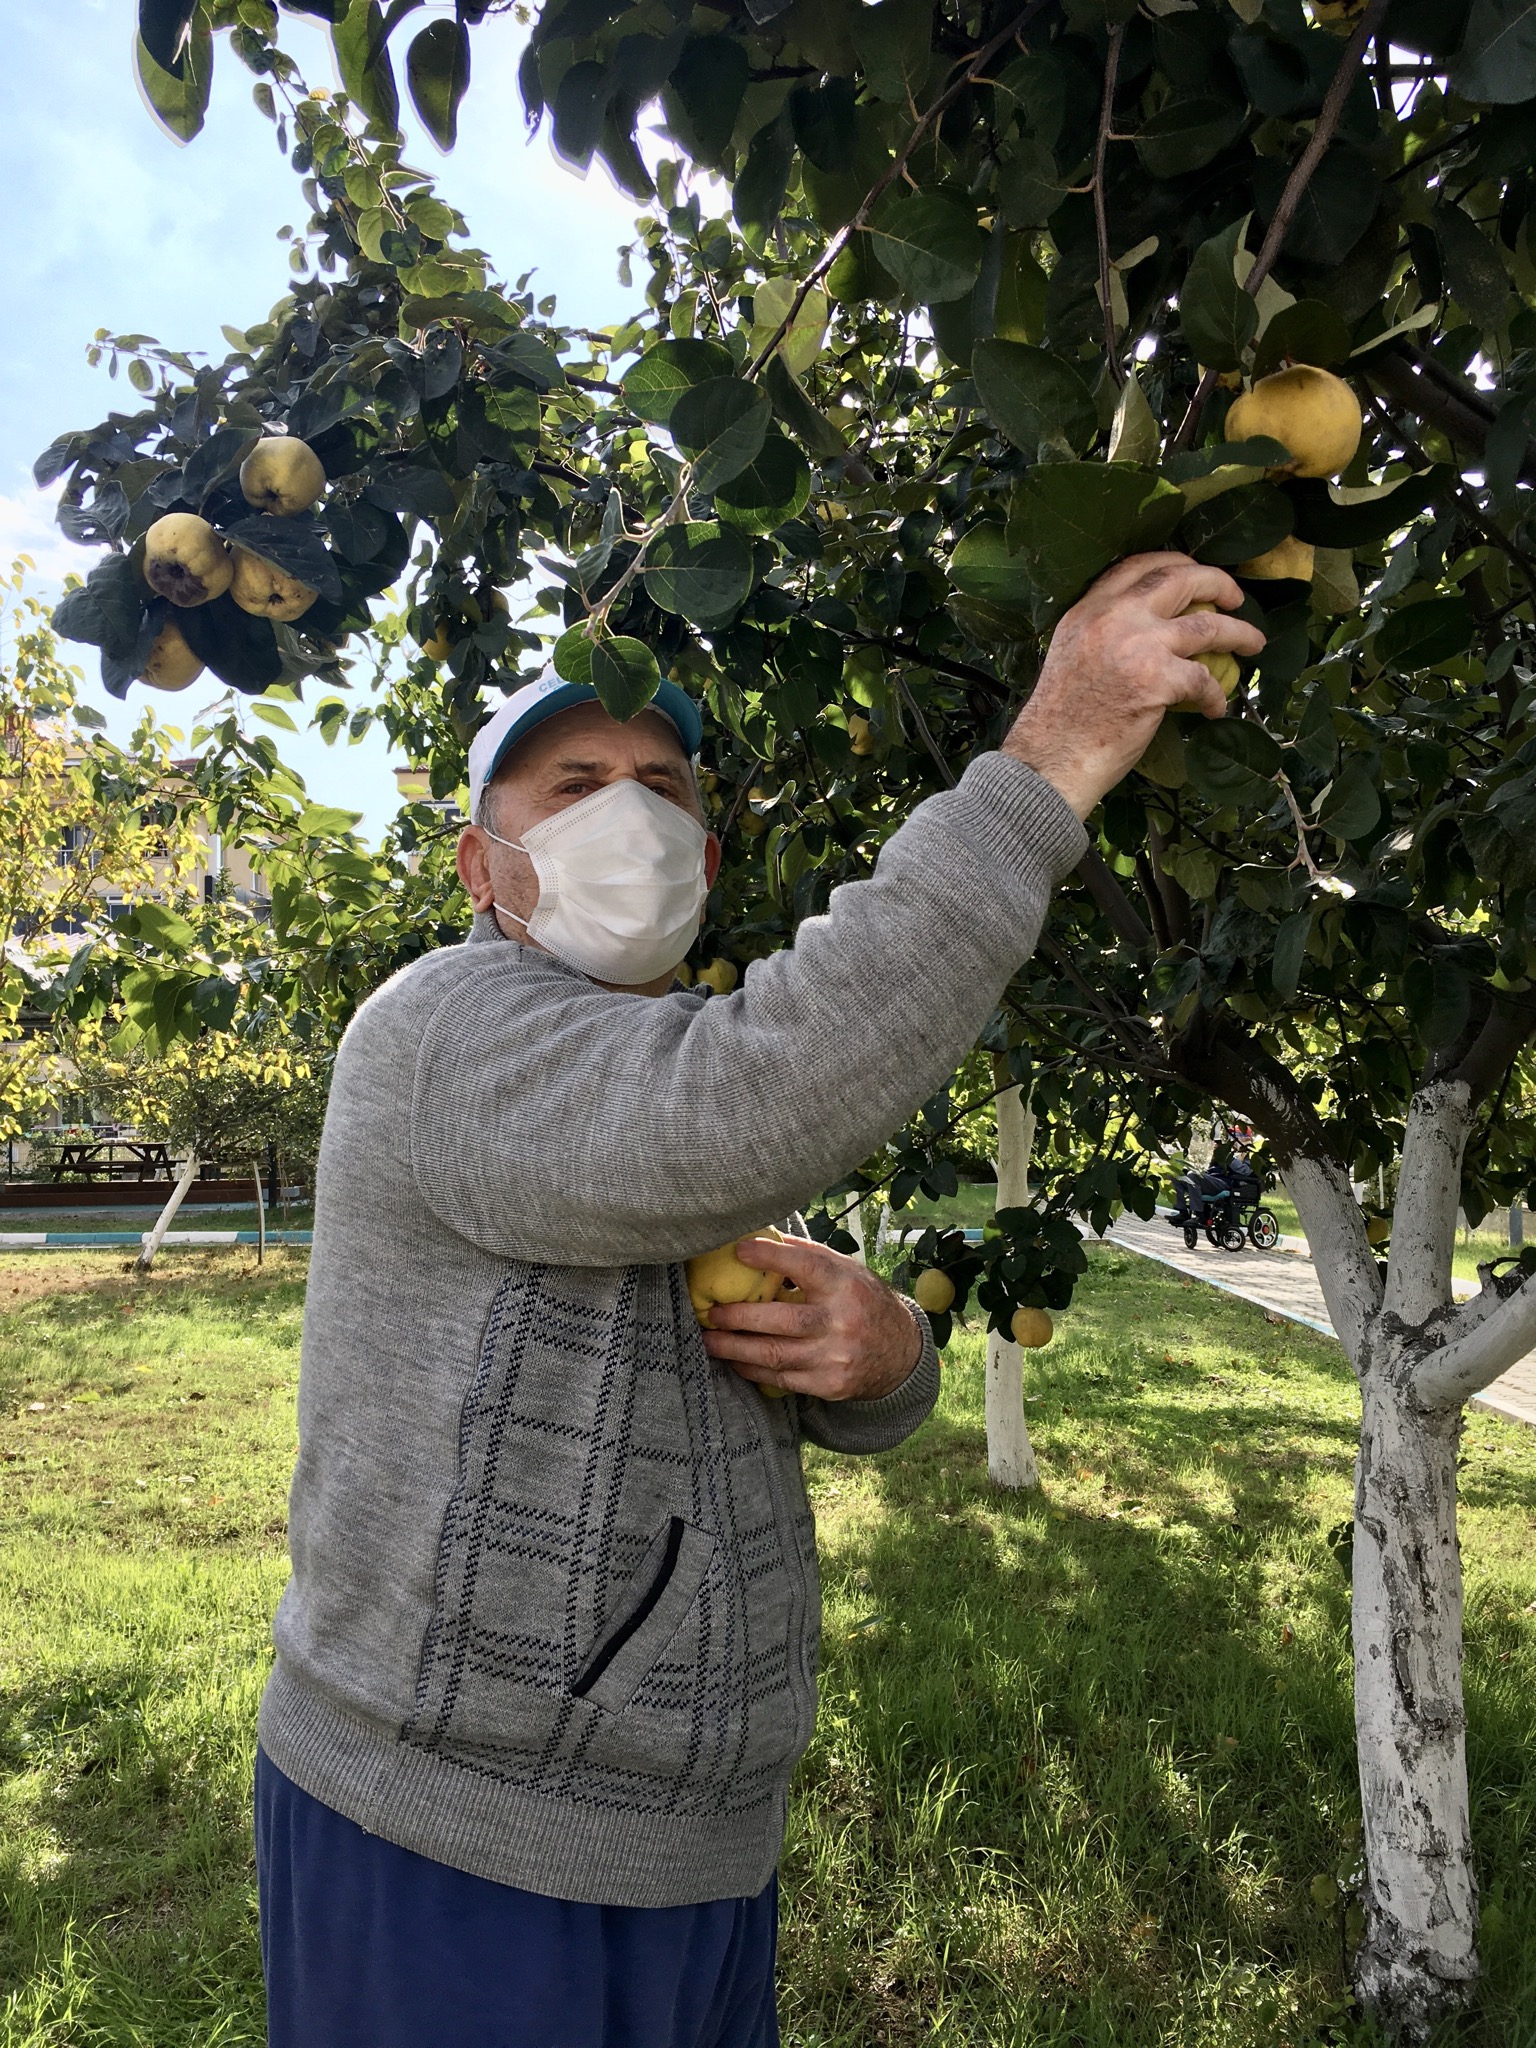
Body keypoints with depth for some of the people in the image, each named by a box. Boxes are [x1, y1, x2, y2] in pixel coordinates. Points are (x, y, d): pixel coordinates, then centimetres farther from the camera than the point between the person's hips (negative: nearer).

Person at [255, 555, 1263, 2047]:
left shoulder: (680, 1115, 10)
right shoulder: (445, 1029, -17)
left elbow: (862, 1407, 12)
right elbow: (733, 1121, -38)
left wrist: (879, 1347, -13)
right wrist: (1049, 760, -35)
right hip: (447, 1858, -7)